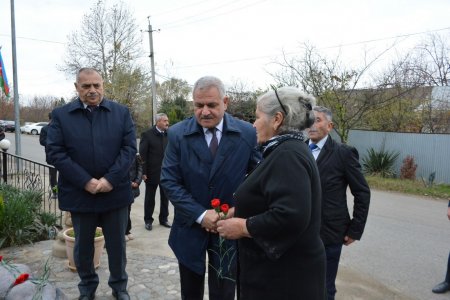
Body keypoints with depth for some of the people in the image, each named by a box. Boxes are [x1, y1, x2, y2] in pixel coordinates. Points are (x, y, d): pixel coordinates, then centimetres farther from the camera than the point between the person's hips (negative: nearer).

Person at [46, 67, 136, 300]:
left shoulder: (121, 112, 2)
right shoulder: (61, 115, 1)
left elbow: (129, 147, -4)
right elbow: (54, 152, -6)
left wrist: (110, 179, -15)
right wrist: (85, 182, -15)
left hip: (115, 192, 0)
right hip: (79, 193, 0)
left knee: (117, 244, 13)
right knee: (83, 246, 17)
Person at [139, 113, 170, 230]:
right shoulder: (147, 135, -8)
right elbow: (142, 154, -9)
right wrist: (144, 172, -13)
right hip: (152, 172, -3)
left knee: (165, 197, 12)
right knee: (150, 198, 10)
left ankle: (164, 218, 27)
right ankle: (148, 220, 24)